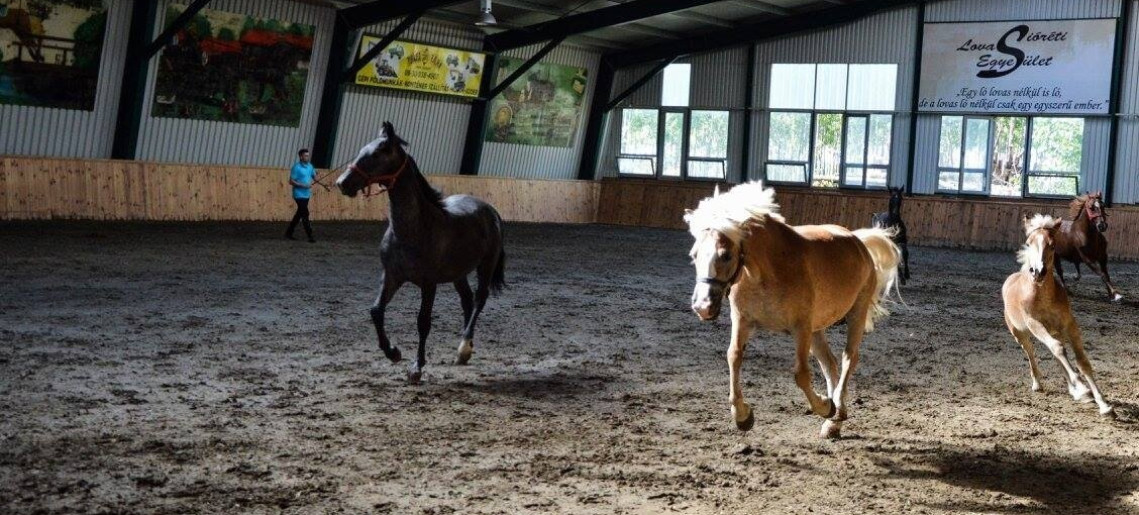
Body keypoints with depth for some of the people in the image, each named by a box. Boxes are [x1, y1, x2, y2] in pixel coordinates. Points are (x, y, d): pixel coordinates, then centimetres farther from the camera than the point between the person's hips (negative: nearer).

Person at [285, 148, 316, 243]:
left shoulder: (310, 166, 9)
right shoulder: (296, 167, -13)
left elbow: (314, 177, 15)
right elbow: (291, 181, -15)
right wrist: (304, 185, -21)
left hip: (307, 195, 8)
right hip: (299, 195, -8)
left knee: (299, 214, 15)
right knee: (305, 214, -8)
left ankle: (289, 232, 27)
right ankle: (310, 236, -7)